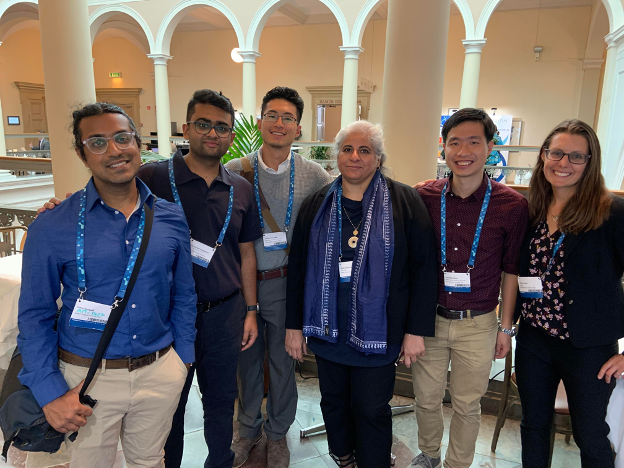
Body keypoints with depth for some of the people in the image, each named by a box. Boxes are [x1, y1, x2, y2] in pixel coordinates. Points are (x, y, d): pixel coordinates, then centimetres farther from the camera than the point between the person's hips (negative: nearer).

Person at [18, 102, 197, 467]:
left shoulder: (172, 219, -3)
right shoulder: (52, 228, -11)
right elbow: (35, 316, -5)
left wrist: (182, 357, 5)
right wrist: (51, 392, -8)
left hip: (160, 373, 3)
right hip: (88, 378, -2)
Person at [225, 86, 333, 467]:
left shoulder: (313, 175, -5)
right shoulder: (234, 172, -5)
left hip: (286, 283, 0)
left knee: (283, 361, 15)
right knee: (247, 359, 17)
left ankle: (278, 433, 41)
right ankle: (248, 429, 43)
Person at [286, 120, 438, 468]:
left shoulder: (405, 202, -6)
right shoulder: (317, 205, 4)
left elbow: (424, 268, -6)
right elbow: (298, 267, 7)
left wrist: (417, 331, -8)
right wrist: (294, 325, 6)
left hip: (377, 332, -3)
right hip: (327, 330, 4)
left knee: (372, 409, 9)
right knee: (333, 400, 20)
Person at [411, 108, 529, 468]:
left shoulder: (512, 205, -9)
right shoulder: (424, 198, -6)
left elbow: (511, 271, 0)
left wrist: (506, 327, 4)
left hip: (478, 324, -1)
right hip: (428, 317, 2)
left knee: (467, 405, 15)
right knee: (426, 396, 17)